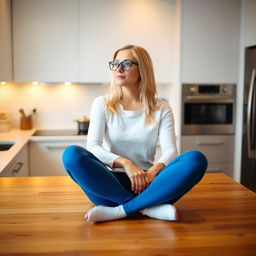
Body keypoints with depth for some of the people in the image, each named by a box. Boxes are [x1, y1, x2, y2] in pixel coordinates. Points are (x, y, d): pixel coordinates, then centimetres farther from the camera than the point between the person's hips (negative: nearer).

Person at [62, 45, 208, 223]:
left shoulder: (161, 109, 7)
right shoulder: (102, 104, 6)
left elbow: (170, 150, -4)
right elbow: (93, 146, -6)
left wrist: (153, 171, -26)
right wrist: (125, 163, -24)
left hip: (146, 183, 1)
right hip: (111, 183, 0)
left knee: (196, 159, -25)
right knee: (72, 154, -29)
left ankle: (118, 211, -27)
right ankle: (148, 207, -26)